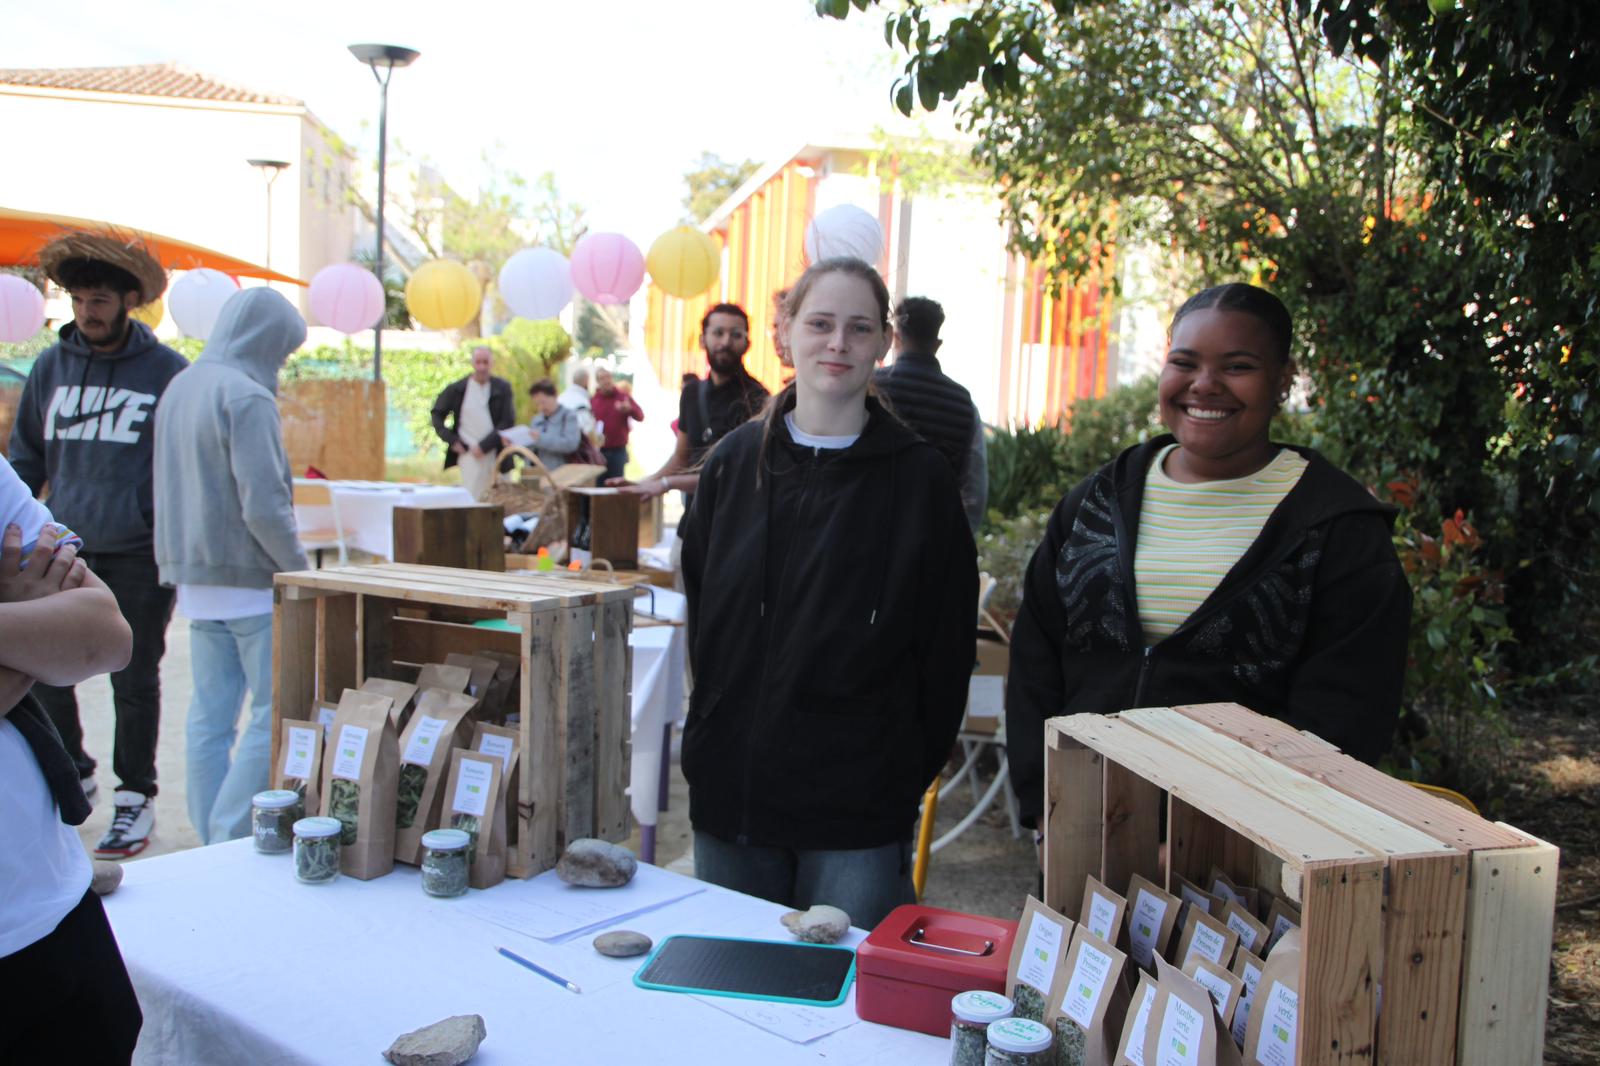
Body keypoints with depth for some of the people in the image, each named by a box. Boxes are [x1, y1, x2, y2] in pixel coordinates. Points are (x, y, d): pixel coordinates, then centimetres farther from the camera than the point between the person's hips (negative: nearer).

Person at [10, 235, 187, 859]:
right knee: (43, 672, 7)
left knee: (134, 681, 5)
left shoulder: (166, 372, -5)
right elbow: (26, 458, 15)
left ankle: (136, 800, 18)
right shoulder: (51, 367, 6)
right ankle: (71, 775, 30)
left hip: (138, 556, -4)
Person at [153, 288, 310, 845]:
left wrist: (183, 562, 21)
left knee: (209, 716, 12)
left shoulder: (178, 389, 11)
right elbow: (264, 507, -21)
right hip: (251, 578, -9)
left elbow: (171, 491, 17)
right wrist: (301, 571, -10)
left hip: (197, 581, 9)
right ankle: (229, 839, -2)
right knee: (280, 713, -1)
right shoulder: (247, 398, -16)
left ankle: (211, 841, 19)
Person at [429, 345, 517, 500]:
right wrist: (451, 440, -1)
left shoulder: (502, 388, 2)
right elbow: (437, 414, 12)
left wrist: (484, 446, -11)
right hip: (469, 455, -1)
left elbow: (508, 422, -3)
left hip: (497, 453, 1)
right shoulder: (457, 389, 4)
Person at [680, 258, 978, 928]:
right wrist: (716, 733, 8)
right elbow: (698, 609, 13)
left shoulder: (919, 478, -3)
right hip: (730, 787, 3)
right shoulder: (733, 463, 5)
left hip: (858, 804, -3)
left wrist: (909, 773, -3)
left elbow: (946, 645, 0)